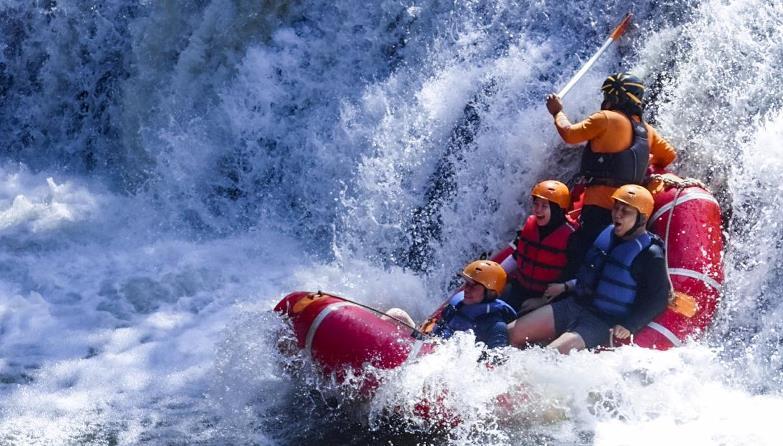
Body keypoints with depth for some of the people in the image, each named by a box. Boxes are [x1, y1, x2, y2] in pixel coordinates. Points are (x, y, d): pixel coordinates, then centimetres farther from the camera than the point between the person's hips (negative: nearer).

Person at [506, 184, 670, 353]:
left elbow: (657, 300, -11)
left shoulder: (650, 256, -10)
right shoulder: (607, 234, 12)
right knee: (511, 334, -6)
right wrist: (567, 286, 16)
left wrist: (628, 326, -20)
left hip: (605, 323, -8)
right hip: (573, 305, 8)